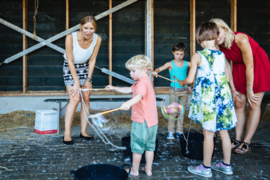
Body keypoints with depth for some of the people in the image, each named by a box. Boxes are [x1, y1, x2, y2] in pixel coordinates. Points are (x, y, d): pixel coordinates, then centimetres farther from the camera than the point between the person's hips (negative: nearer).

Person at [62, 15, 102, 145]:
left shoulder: (97, 39, -19)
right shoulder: (71, 38, -29)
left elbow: (92, 60, -8)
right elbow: (70, 61, -21)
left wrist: (88, 79, -7)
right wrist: (76, 82, -19)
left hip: (85, 67, 4)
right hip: (70, 67, -4)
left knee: (86, 99, 0)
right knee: (75, 99, -14)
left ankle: (83, 131, 10)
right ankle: (67, 133, -7)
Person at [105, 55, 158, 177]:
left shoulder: (143, 83, -20)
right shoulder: (143, 81, 14)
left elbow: (139, 95, -41)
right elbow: (129, 90, 23)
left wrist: (129, 103, -58)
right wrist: (115, 88, 21)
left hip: (141, 121, -9)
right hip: (151, 121, 10)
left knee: (137, 147, 6)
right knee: (149, 146, 15)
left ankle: (134, 170, 20)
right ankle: (148, 169, 26)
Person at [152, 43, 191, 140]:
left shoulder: (187, 64, 5)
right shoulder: (170, 64, -5)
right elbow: (160, 68, -18)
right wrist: (155, 72, -39)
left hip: (184, 91, 3)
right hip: (174, 90, -3)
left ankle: (179, 131, 18)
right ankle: (170, 132, 3)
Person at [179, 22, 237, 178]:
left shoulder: (198, 56, -7)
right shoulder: (222, 55, 8)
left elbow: (190, 79, -7)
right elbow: (227, 77, 13)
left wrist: (182, 82, 14)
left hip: (207, 96, -5)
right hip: (223, 95, 5)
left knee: (208, 133, 2)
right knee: (224, 131, 13)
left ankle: (206, 168, 13)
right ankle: (226, 165, 25)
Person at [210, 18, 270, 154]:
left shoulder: (241, 40, -33)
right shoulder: (219, 47, -15)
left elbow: (250, 66, -26)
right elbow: (226, 67, -5)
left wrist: (249, 90, -19)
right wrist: (233, 89, -3)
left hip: (258, 66, -6)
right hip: (239, 67, 6)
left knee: (253, 106, -5)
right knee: (238, 104, 2)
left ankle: (246, 143, 0)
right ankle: (238, 139, 9)